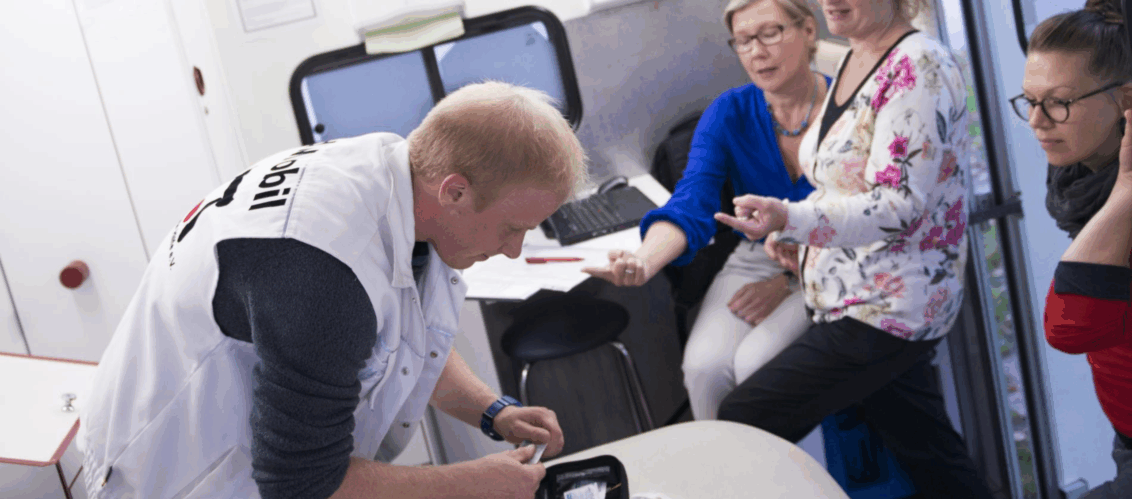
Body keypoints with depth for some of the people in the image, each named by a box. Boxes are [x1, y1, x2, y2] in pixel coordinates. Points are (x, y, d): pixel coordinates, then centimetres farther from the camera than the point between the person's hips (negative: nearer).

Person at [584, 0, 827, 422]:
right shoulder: (729, 114, -2)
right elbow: (691, 204, -17)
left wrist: (787, 281, -19)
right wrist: (643, 261, -37)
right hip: (753, 258, 3)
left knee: (755, 361, -27)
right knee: (704, 364, -22)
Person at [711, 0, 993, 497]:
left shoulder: (919, 67, -18)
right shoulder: (850, 62, 10)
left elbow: (899, 205, -25)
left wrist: (791, 219, -38)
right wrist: (796, 235, 8)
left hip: (886, 307, -9)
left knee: (739, 426, -6)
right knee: (930, 455, 17)